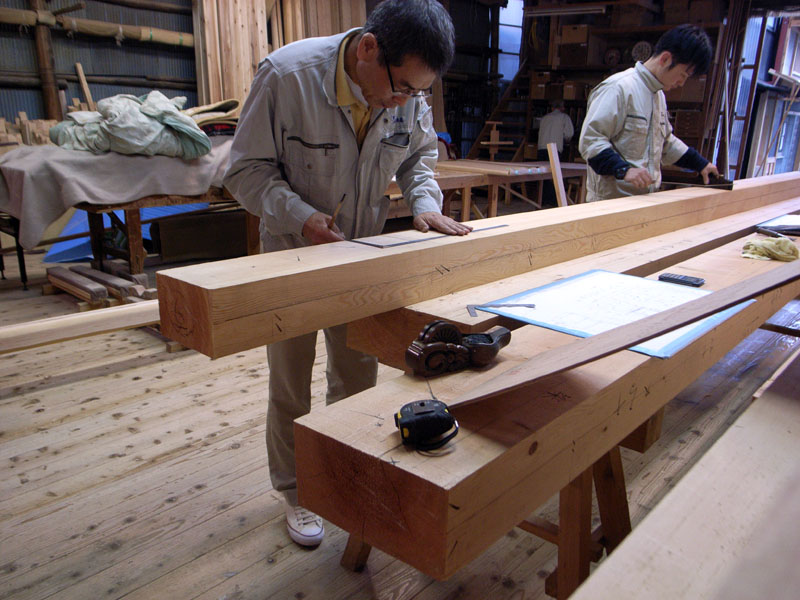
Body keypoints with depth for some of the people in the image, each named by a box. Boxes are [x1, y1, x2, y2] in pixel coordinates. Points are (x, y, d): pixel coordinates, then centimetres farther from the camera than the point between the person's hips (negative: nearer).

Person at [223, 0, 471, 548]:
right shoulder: (287, 74, -25)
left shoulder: (410, 90, -12)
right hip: (293, 254, -3)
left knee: (358, 379, 15)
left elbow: (419, 155, 7)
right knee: (290, 386, 10)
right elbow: (247, 171, -18)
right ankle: (295, 492, 32)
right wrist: (300, 216, -33)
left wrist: (425, 202, -13)